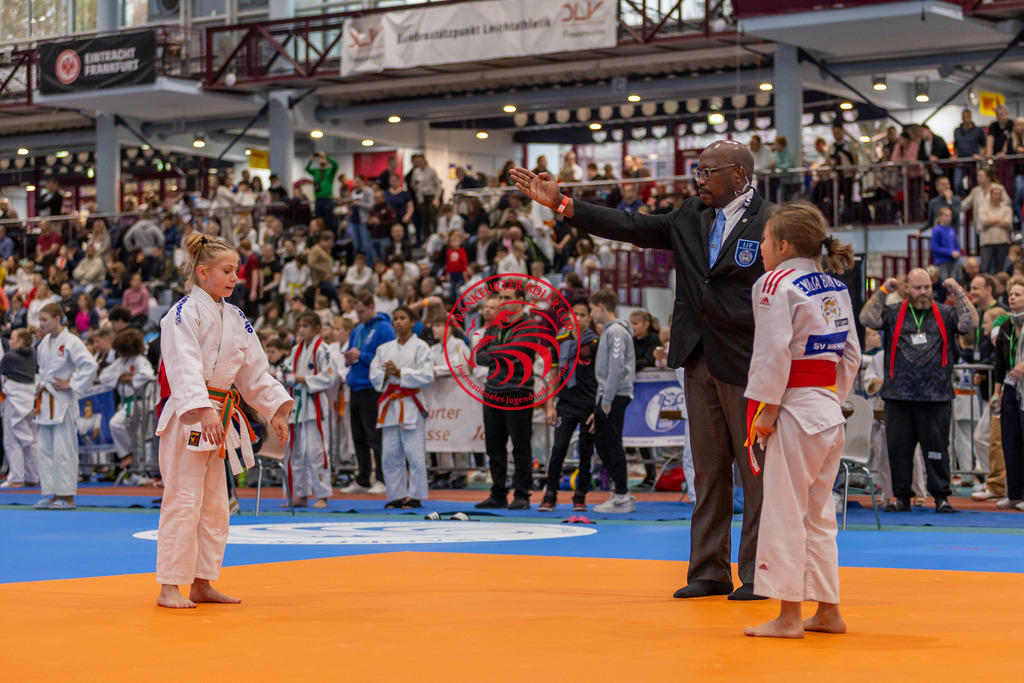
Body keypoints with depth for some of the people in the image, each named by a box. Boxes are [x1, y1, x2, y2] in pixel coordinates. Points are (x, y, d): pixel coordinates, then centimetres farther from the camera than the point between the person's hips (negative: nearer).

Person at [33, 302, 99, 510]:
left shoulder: (71, 342, -12)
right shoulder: (44, 343, 12)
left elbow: (90, 365, -19)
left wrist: (71, 385, -16)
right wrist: (40, 383, 14)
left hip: (63, 402, -8)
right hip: (45, 402, 8)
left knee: (63, 450, -7)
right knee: (46, 449, 9)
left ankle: (67, 497, -3)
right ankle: (53, 495, 14)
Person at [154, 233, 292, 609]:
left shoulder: (235, 318, 13)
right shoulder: (185, 313, -12)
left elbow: (254, 370, 19)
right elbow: (186, 366, -23)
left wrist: (275, 409, 12)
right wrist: (203, 410, -34)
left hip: (219, 419, 8)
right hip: (186, 417, -8)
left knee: (214, 504, 12)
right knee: (183, 500, -9)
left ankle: (201, 583, 21)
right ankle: (169, 588, -3)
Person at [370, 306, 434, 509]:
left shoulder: (420, 347, 0)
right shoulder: (384, 349, 15)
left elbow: (426, 377, -10)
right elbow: (374, 375, 10)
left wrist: (399, 373, -14)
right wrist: (386, 375, -11)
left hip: (411, 405, -5)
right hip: (389, 405, 5)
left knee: (414, 454, -7)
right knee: (390, 455, 4)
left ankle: (415, 496, 1)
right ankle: (397, 495, 13)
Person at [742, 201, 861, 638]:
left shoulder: (776, 284, -10)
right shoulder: (837, 289, 13)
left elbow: (774, 351, -16)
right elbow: (851, 355, 14)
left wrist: (766, 408, -13)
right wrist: (833, 399, 18)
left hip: (795, 409, -8)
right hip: (830, 413, 8)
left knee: (784, 513, -2)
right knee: (818, 513, 16)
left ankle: (788, 615, -1)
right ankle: (827, 610, 20)